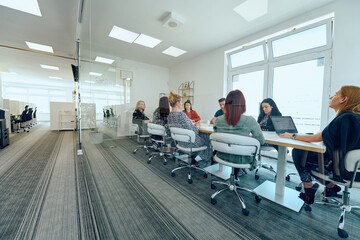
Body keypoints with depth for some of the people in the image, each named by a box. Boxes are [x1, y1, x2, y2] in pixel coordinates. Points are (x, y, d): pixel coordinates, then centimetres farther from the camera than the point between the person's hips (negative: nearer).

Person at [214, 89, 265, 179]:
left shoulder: (218, 120, -14)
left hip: (222, 156, 2)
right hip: (240, 159, -2)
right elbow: (261, 141, -8)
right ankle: (235, 175, 44)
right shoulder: (250, 121, -20)